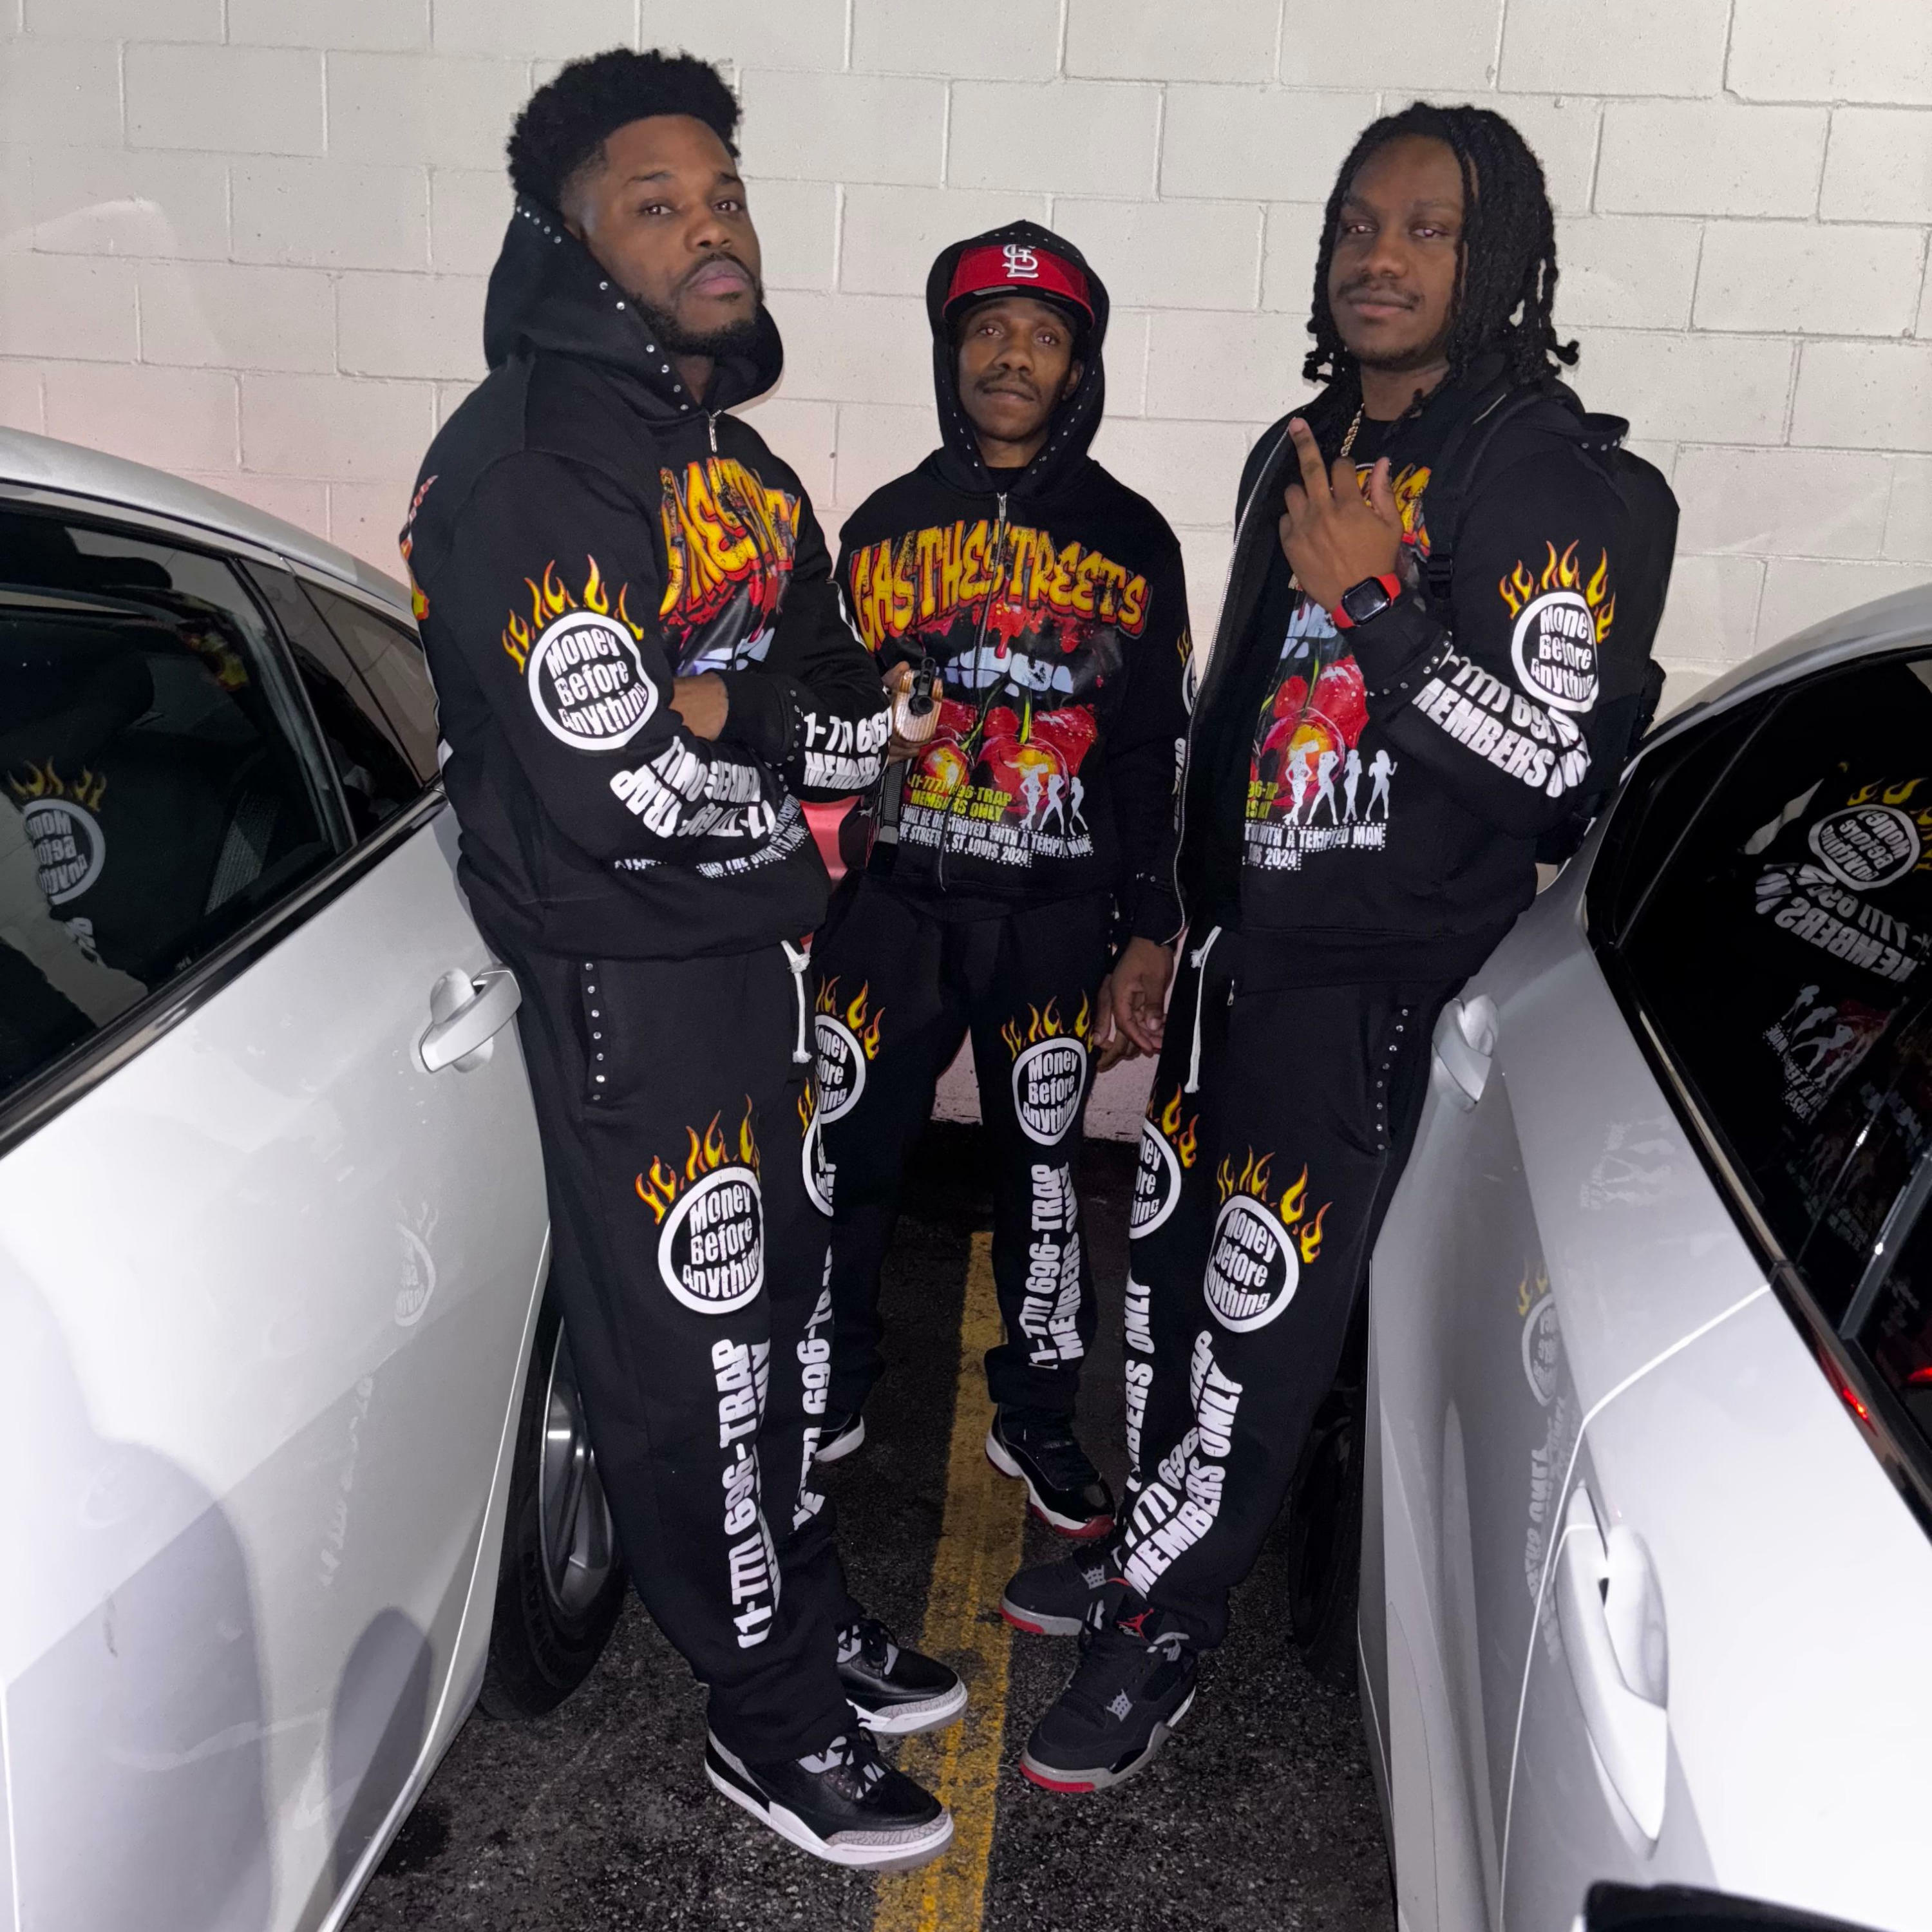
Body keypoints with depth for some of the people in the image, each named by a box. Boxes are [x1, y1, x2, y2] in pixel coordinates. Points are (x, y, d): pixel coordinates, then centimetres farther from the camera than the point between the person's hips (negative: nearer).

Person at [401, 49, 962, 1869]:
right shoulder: (525, 461, -17)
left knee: (778, 1304, 20)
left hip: (759, 950, 9)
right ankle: (772, 1720, 23)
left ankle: (811, 1614, 40)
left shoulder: (738, 464, 13)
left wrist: (729, 712, -13)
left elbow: (862, 712, 8)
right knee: (694, 1352, 4)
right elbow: (619, 784, -27)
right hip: (627, 981, -9)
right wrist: (786, 754, -8)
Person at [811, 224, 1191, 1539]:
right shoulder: (885, 526, 9)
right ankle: (831, 1394, 27)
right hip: (891, 904, 1)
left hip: (1057, 921, -1)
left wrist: (1149, 935, -1)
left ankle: (1038, 1419, 27)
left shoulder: (1131, 540, 5)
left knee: (1043, 1169, 9)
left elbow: (1155, 750, 4)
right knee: (847, 1158, 5)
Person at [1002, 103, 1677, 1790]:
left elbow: (1556, 757, -19)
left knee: (1260, 1324, -1)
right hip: (1238, 938, 8)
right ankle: (1150, 1550, 36)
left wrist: (1374, 601, -21)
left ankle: (1162, 1640, 17)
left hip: (1380, 974, -7)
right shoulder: (1300, 454, 13)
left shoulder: (1570, 482, -10)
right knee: (1168, 1259, 16)